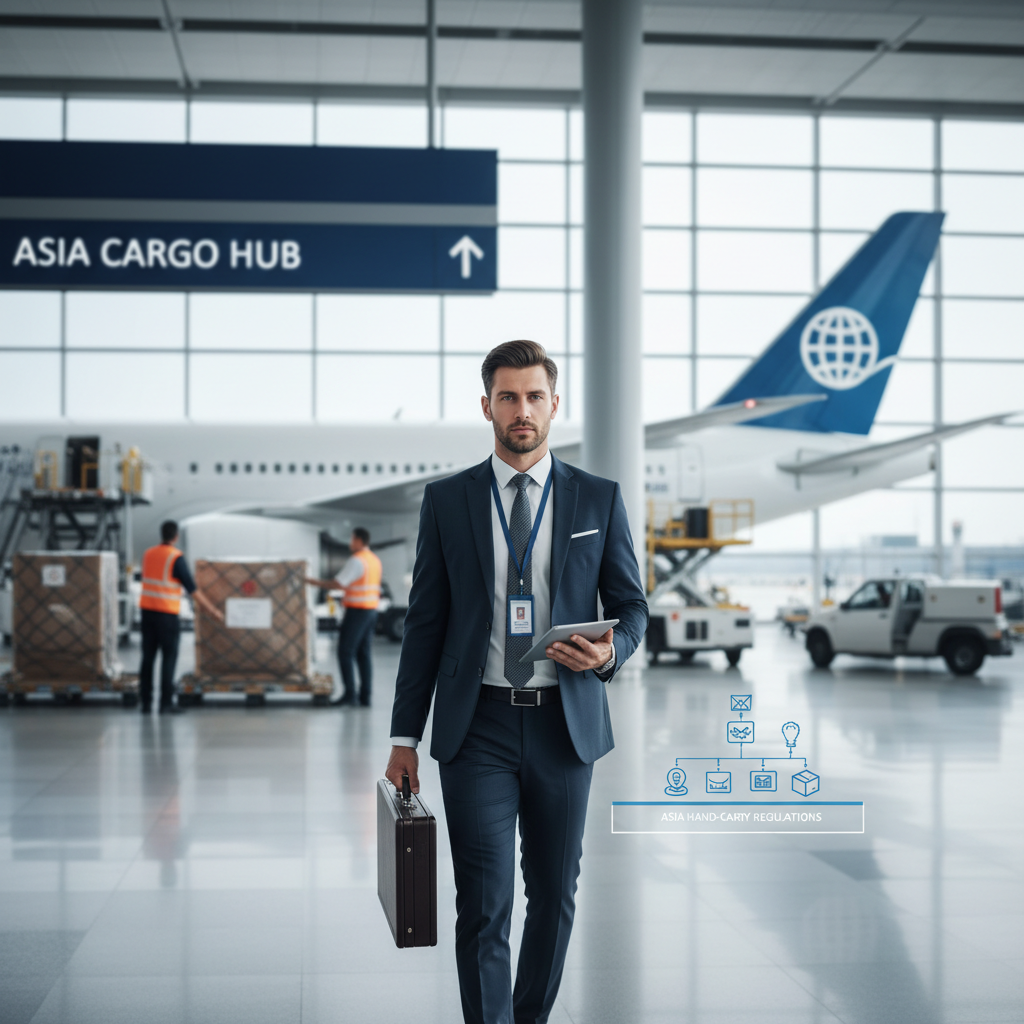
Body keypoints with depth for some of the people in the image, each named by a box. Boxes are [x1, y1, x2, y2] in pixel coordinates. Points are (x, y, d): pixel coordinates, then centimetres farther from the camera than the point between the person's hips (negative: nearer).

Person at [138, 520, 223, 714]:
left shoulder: (148, 554, 8)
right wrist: (213, 610, -6)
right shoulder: (176, 558, -12)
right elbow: (192, 589, -12)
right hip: (167, 614, -6)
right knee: (169, 658, 1)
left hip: (147, 610, 6)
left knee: (148, 657, 8)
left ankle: (145, 702, 8)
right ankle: (166, 702, 0)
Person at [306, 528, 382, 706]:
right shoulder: (375, 560, 12)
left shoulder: (356, 561, -15)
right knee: (364, 654, 8)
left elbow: (338, 584, -20)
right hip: (371, 610, 8)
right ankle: (365, 696, 6)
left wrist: (316, 583, -10)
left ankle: (349, 693, -9)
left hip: (356, 611, -8)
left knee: (345, 653, -4)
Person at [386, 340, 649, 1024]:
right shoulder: (447, 501, 4)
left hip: (566, 725, 2)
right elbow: (425, 622, 5)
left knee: (555, 894, 12)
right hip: (477, 726, -1)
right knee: (484, 904, -6)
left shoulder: (599, 499, 5)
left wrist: (610, 651, -15)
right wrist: (405, 737, 3)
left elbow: (631, 605, 9)